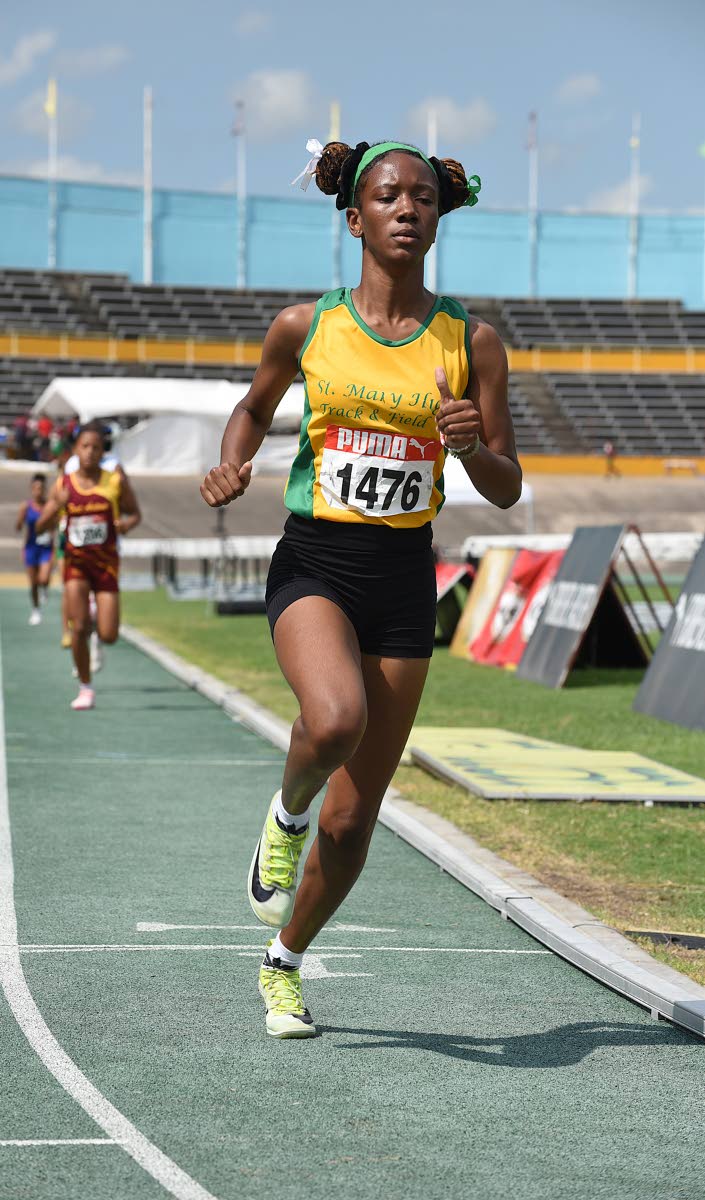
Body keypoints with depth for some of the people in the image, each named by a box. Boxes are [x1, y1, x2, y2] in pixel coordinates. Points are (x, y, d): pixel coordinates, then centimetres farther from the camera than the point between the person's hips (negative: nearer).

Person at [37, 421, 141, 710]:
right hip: (75, 561, 0)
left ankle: (99, 613, 33)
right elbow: (42, 526, 4)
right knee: (78, 628, -12)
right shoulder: (63, 485, 0)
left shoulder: (116, 482, -3)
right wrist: (56, 506, -17)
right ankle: (85, 688, 5)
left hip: (106, 563, 0)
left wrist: (127, 523, -15)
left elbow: (135, 513, 9)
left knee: (109, 636, -5)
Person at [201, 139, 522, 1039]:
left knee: (353, 821, 5)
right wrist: (231, 465, -1)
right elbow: (255, 405, 20)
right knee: (334, 720, -34)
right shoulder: (305, 326, 0)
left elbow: (506, 491, 4)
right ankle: (286, 813, 2)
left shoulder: (470, 343, 1)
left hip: (404, 578, 2)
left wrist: (472, 447, -18)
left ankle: (285, 963, 32)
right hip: (313, 564, -1)